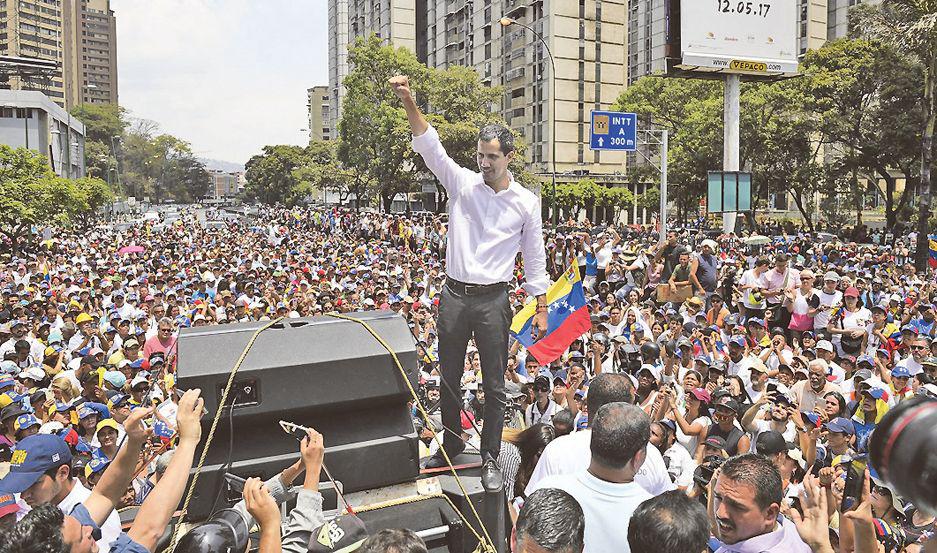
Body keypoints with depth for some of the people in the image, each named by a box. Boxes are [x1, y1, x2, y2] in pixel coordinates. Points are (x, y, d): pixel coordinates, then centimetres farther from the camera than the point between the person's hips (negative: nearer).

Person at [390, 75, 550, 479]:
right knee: (449, 377, 13)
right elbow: (430, 146, -9)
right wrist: (409, 103, -23)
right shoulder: (462, 183, 3)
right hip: (454, 295, 2)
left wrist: (541, 309, 4)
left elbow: (535, 259, 6)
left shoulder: (526, 202, 2)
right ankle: (451, 445, 31)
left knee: (494, 385, 5)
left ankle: (490, 457, 18)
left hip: (493, 300, -2)